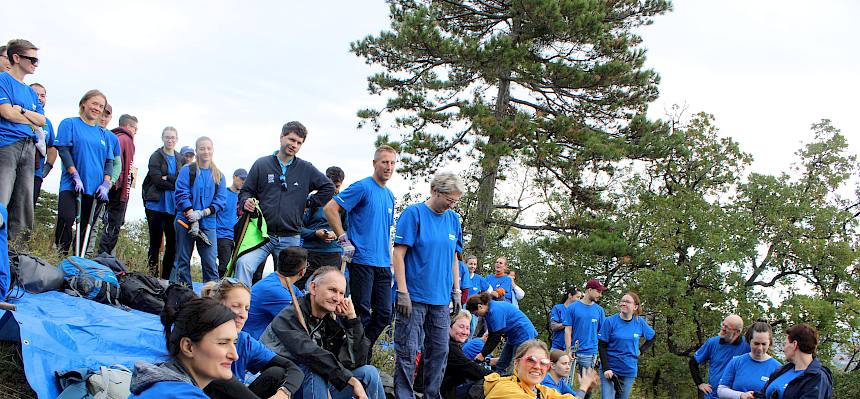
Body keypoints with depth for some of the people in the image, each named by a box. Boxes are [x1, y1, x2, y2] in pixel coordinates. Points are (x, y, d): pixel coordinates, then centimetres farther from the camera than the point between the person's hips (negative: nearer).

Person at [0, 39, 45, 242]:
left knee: (24, 207, 5)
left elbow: (42, 120, 15)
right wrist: (31, 121, 6)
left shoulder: (30, 91, 23)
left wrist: (22, 111, -3)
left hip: (28, 148, 8)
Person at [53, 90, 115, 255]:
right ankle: (61, 255, -13)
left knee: (87, 226, 3)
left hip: (94, 188, 4)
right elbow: (63, 150, -5)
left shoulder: (103, 134, 17)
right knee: (66, 220, -22)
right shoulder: (70, 124, 5)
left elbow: (109, 161, 14)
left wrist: (106, 183, -1)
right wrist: (76, 176, -14)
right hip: (71, 185, -4)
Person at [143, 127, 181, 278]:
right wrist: (175, 185, -9)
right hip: (156, 205, -3)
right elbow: (157, 180, -10)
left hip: (173, 207, 3)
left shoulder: (180, 159, 11)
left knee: (173, 243, -1)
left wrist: (168, 178, -12)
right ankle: (153, 276, 7)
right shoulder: (156, 157, 1)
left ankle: (166, 278, 6)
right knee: (155, 243, 1)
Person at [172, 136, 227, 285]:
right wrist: (191, 214, -20)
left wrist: (202, 213, -13)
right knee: (182, 261, 5)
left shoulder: (218, 176, 9)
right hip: (185, 222, -1)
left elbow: (221, 200, 2)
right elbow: (181, 194, -7)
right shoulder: (187, 170, 2)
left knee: (211, 263, -3)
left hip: (208, 224, 2)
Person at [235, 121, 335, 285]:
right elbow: (246, 191, 10)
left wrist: (309, 202, 6)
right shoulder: (262, 164, 5)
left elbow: (328, 188, 14)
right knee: (244, 264, -27)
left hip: (290, 239, 2)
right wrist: (246, 201, -12)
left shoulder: (306, 169, 7)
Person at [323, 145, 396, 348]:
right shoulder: (363, 187, -6)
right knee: (362, 313, -4)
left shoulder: (390, 196, 17)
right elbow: (330, 208, -13)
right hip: (362, 260, -7)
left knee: (384, 314, 7)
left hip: (383, 264, 7)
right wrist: (344, 239, -15)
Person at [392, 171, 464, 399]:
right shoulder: (413, 213, -8)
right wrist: (402, 292, -16)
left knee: (440, 351, 11)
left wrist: (456, 290, 13)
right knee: (408, 352, -2)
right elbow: (399, 253, -11)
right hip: (414, 296, -6)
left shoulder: (454, 219, 10)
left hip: (441, 298, 6)